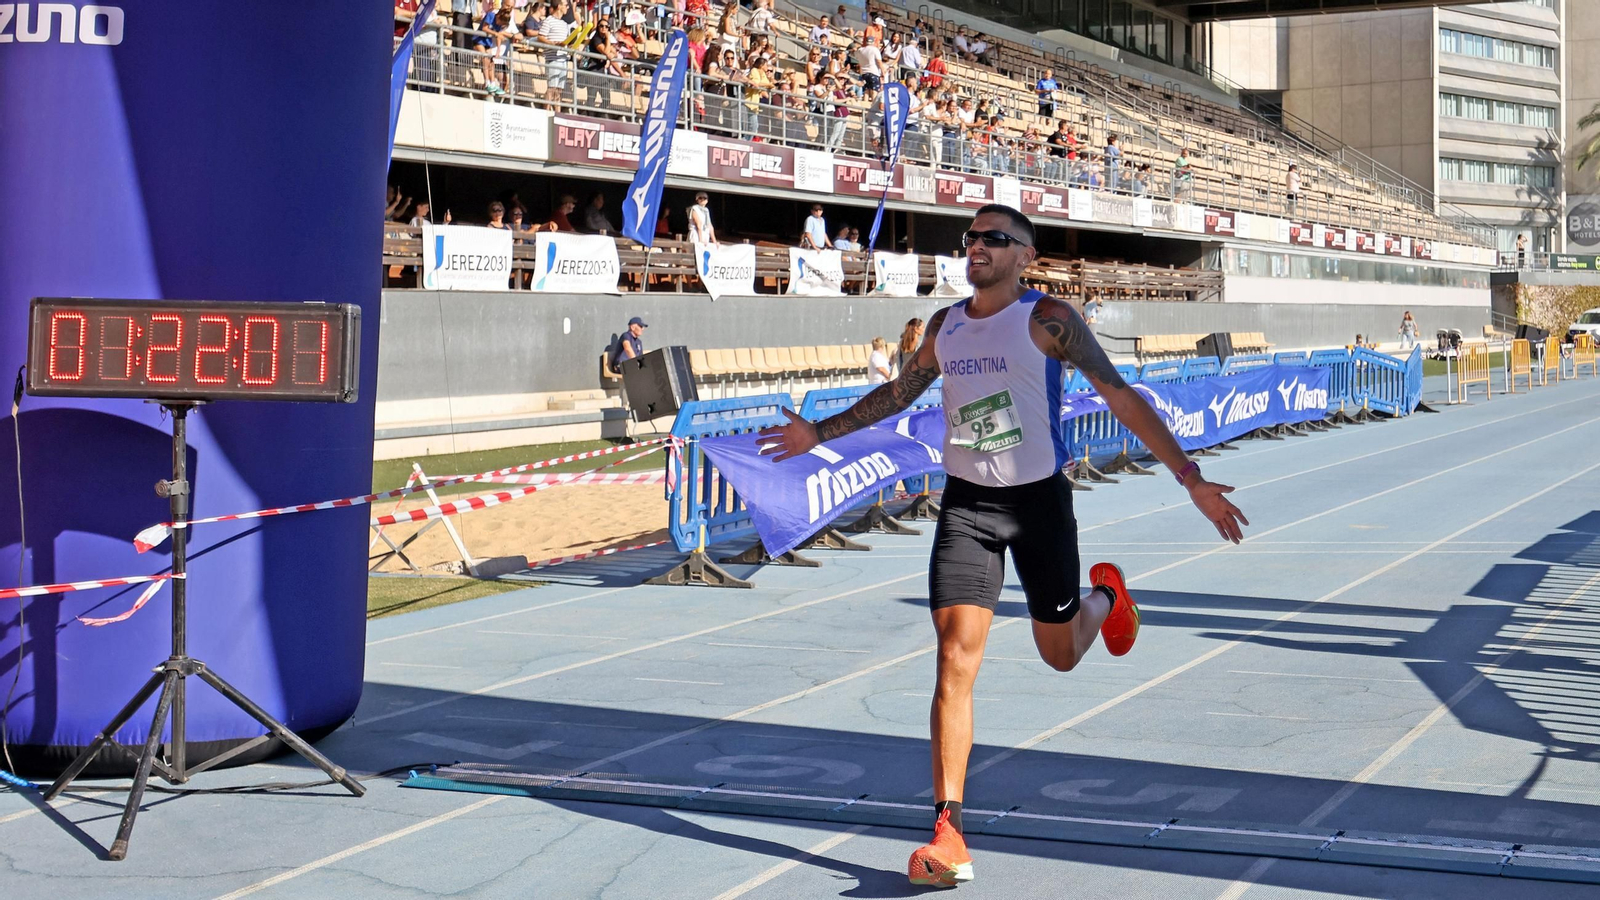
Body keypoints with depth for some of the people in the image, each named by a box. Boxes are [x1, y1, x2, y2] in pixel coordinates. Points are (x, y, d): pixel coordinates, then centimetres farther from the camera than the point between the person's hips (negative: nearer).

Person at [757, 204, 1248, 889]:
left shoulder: (1048, 320, -10)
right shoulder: (945, 326, 5)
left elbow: (1122, 398, -13)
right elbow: (899, 393, 23)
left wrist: (1192, 480, -19)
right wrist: (820, 433, 25)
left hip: (1039, 500, -3)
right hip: (966, 505, 3)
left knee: (1060, 653, 12)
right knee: (955, 659, -10)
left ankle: (1105, 595, 51)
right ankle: (949, 836, -10)